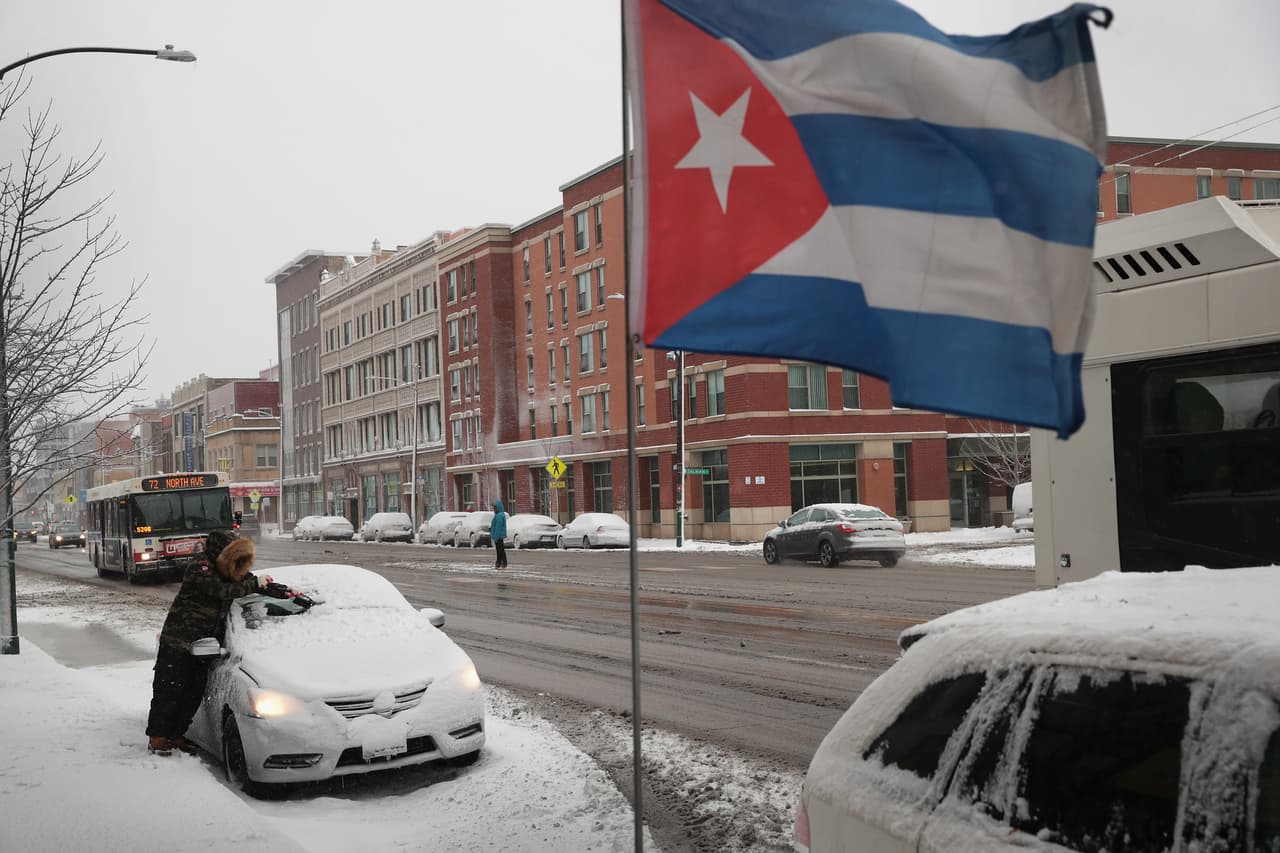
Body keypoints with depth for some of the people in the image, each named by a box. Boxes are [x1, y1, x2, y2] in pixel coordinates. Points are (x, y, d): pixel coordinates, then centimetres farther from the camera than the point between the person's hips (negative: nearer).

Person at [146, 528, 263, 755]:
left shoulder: (227, 574, 6)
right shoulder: (199, 572, -18)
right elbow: (224, 592, -28)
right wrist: (255, 584, -21)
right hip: (177, 643, -7)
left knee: (194, 694, 8)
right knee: (169, 691, 0)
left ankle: (176, 735, 19)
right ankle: (157, 737, 11)